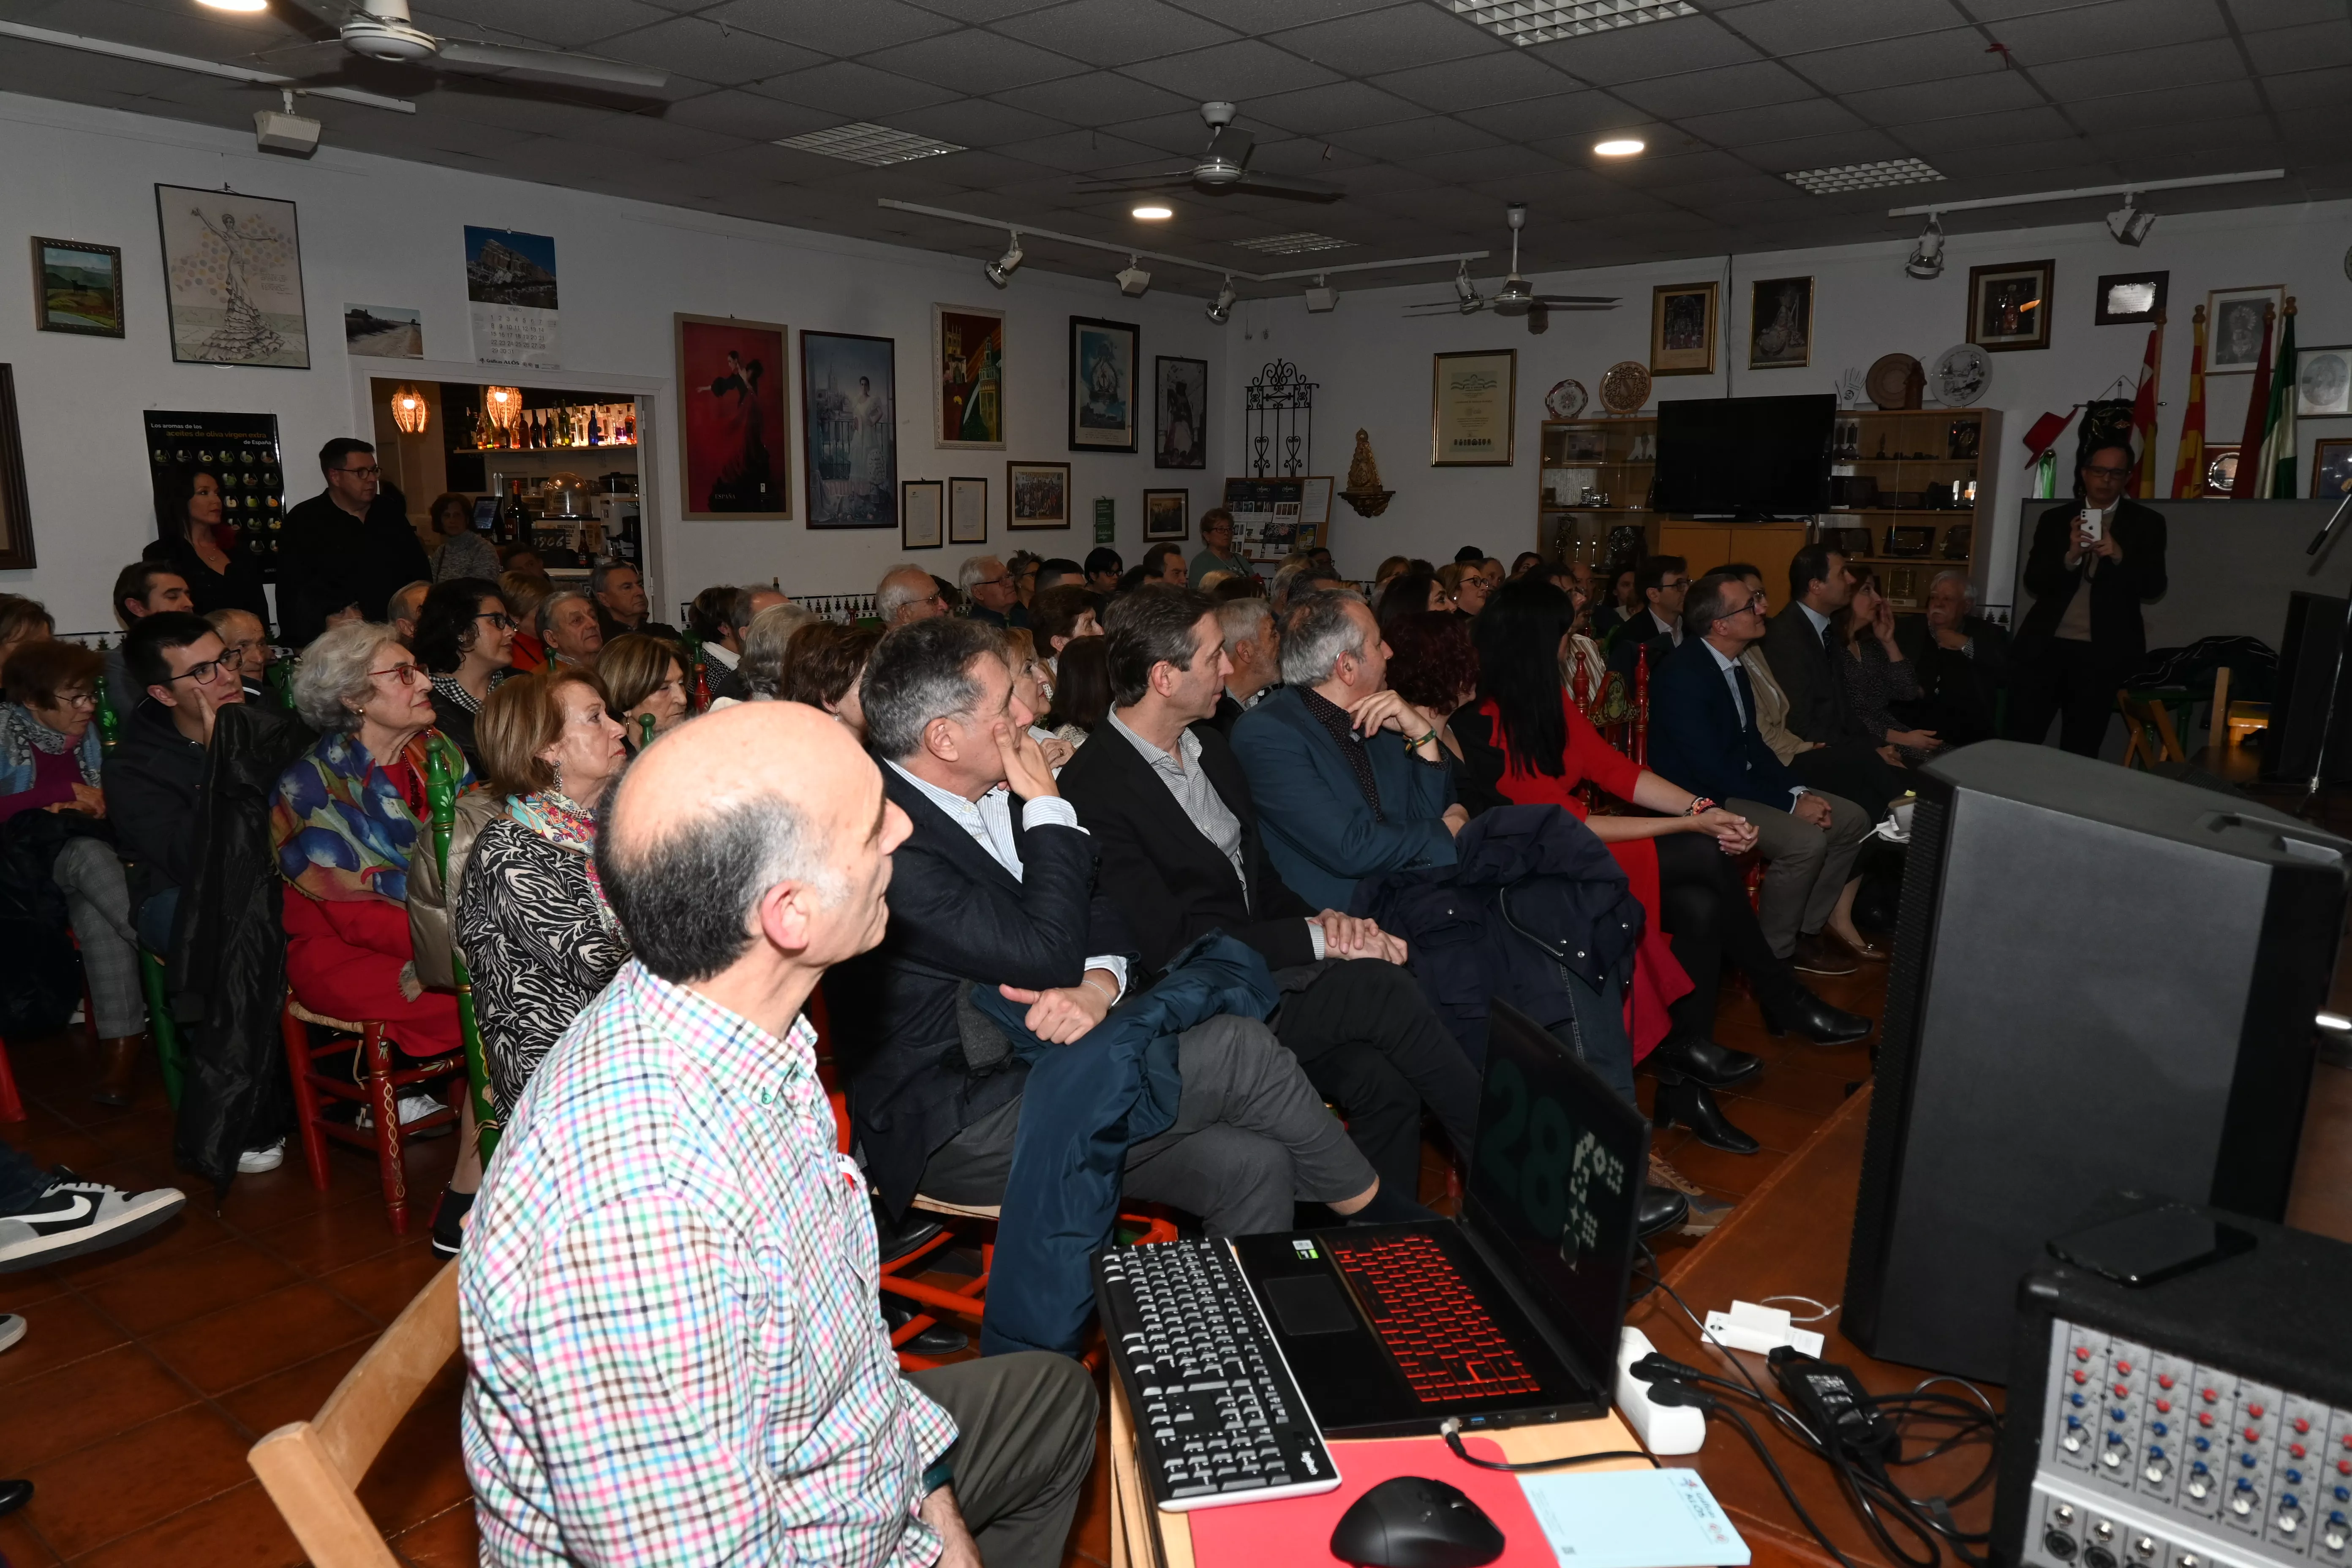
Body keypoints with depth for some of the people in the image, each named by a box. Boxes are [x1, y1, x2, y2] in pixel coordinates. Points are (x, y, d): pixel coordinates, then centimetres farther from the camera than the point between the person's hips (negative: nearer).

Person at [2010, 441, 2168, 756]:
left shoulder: (2146, 523, 7)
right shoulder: (2054, 519, 9)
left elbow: (2154, 586, -1)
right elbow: (2033, 582, 1)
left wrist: (2120, 556, -19)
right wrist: (2070, 556, -17)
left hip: (2102, 654, -1)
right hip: (2045, 645, 1)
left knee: (2080, 753, 2)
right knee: (2021, 743, -2)